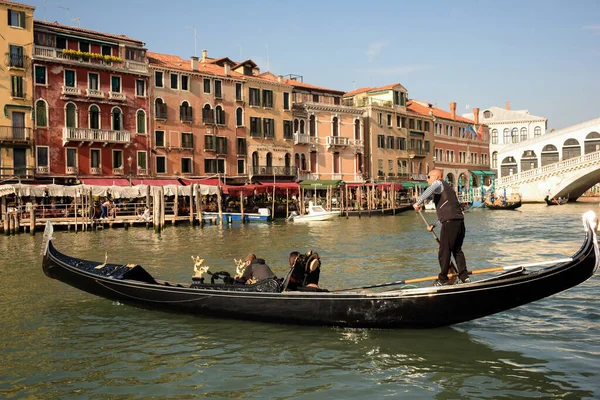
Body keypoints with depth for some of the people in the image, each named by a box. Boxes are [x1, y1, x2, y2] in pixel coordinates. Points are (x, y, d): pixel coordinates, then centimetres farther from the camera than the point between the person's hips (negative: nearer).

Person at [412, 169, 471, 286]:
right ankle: (464, 277, 16)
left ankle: (443, 279, 7)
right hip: (460, 222, 9)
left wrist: (419, 202, -26)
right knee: (457, 250, 17)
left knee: (444, 251, 0)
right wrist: (434, 225, 32)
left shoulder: (439, 183, 2)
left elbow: (431, 189, -25)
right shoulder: (448, 188, 30)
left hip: (450, 223, -9)